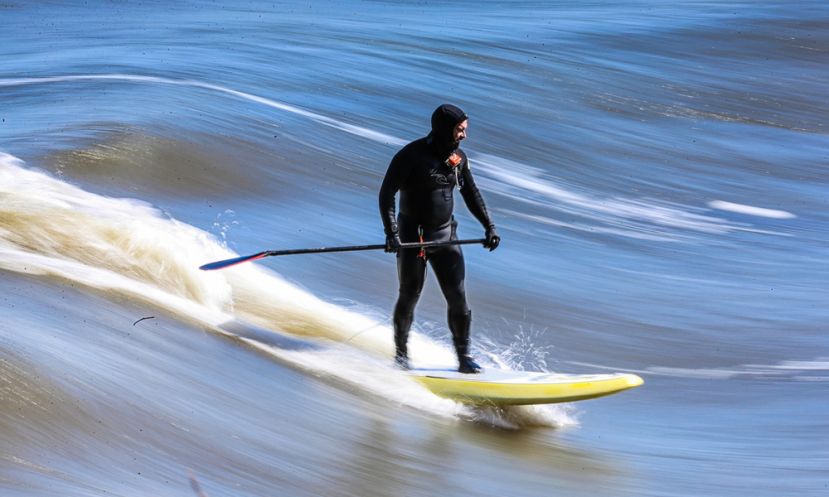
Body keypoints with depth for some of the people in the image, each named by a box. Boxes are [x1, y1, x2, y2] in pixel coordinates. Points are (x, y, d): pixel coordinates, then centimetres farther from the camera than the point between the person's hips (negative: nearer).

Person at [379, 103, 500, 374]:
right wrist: (391, 232, -25)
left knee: (457, 297, -2)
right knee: (410, 296, 0)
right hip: (413, 235, -5)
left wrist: (489, 226, 9)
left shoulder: (458, 157, 4)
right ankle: (401, 353, 16)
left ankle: (464, 357, 5)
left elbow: (471, 193, 17)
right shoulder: (412, 155, -14)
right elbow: (386, 194, -16)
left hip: (445, 235, 5)